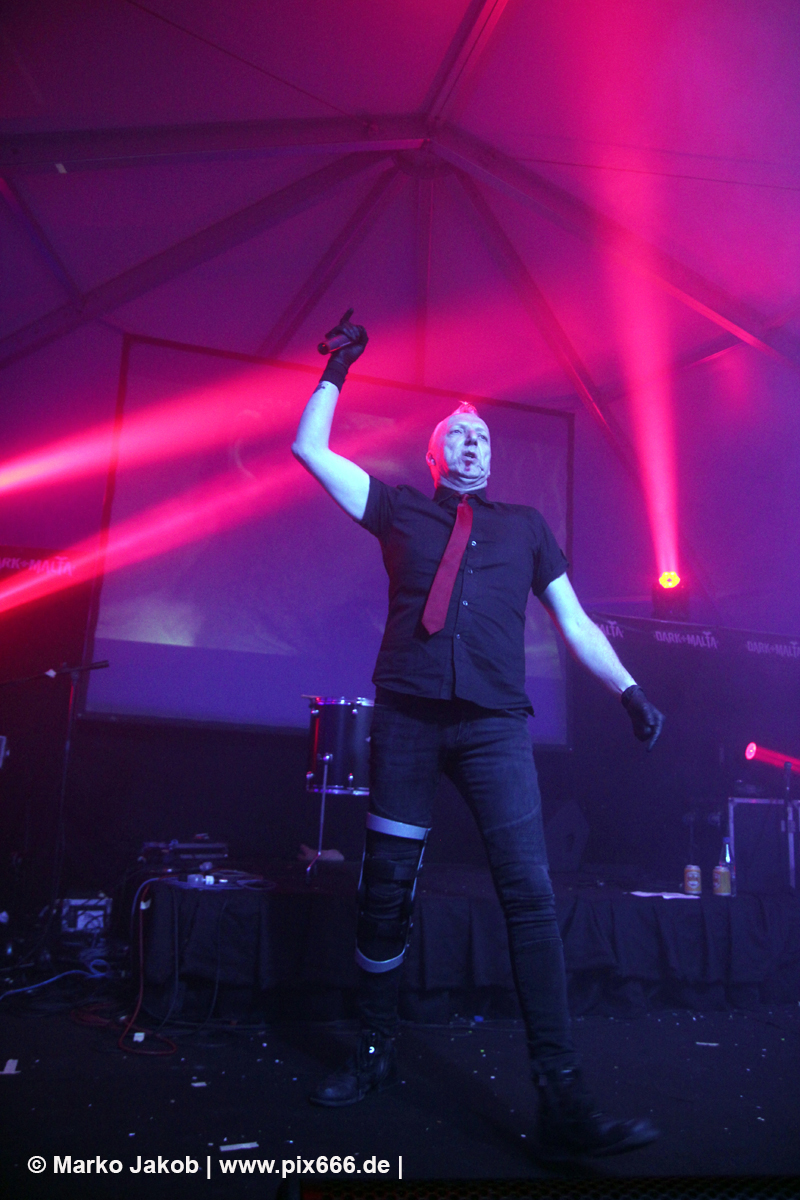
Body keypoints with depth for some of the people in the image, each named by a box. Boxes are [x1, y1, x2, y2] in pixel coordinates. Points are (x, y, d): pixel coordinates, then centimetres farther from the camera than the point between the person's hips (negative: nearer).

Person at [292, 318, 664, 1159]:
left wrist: (628, 689, 5)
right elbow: (309, 447, 16)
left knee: (529, 894, -10)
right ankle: (374, 1056, 26)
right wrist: (339, 370, 15)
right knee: (386, 890, 6)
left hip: (494, 723, 0)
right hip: (406, 717, 0)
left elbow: (574, 623, 16)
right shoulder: (399, 508, 15)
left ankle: (562, 1100, -4)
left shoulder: (524, 525, 18)